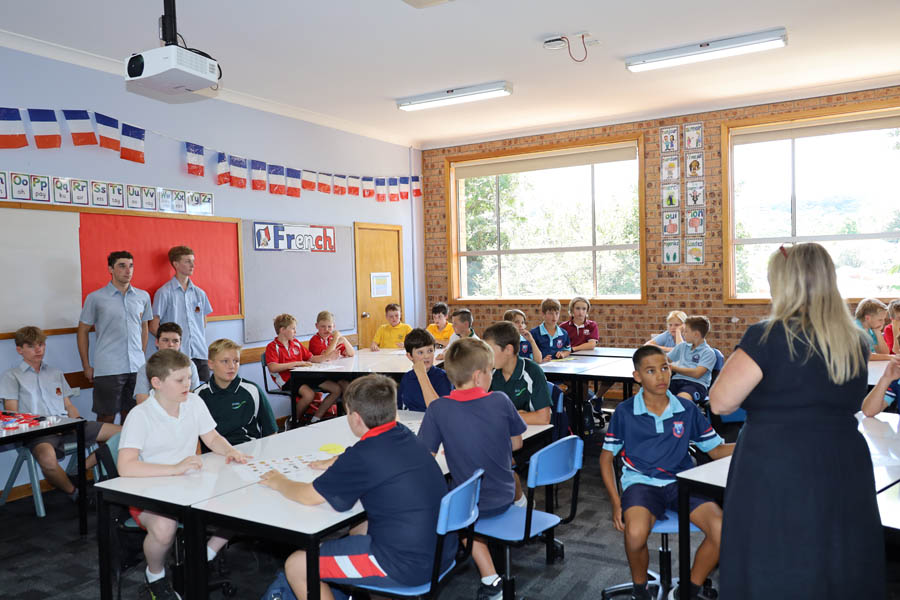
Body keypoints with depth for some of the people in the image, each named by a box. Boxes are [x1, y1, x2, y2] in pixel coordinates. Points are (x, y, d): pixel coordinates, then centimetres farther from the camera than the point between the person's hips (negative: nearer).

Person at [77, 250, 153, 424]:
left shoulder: (143, 296, 9)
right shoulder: (95, 298, 0)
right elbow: (83, 331, 5)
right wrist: (86, 366, 3)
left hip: (136, 369, 3)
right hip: (107, 369, -3)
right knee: (106, 417, 2)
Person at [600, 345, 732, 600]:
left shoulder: (687, 410, 8)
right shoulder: (625, 412, 1)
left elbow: (716, 449, 13)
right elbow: (606, 457, 6)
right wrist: (616, 502, -4)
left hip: (681, 482, 3)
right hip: (641, 482, -2)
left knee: (721, 530, -24)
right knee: (636, 534, -33)